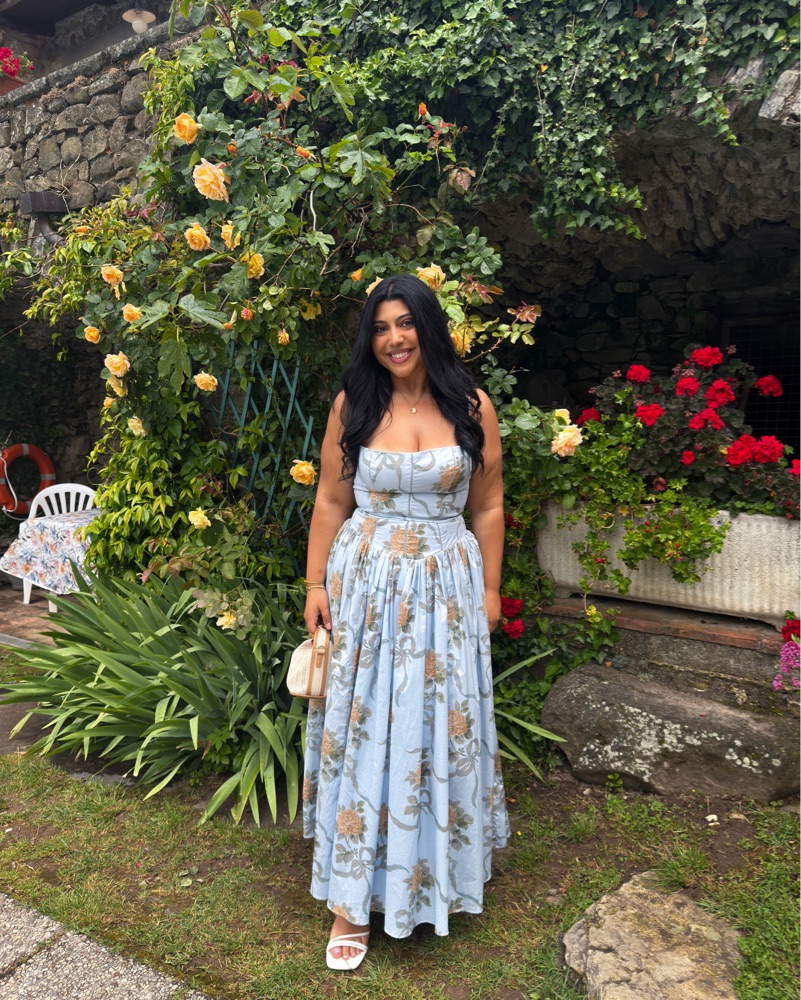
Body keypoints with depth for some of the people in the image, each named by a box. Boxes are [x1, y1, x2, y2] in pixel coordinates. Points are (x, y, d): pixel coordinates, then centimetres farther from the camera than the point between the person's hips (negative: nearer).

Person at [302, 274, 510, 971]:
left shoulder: (473, 408, 0)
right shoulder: (353, 405, -1)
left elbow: (488, 507, 4)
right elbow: (331, 502, 3)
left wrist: (490, 590, 4)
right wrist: (316, 585, 0)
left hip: (446, 584, 1)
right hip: (364, 582, 0)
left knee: (441, 723, 11)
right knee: (362, 724, 5)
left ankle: (438, 865, 36)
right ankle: (353, 899, 19)